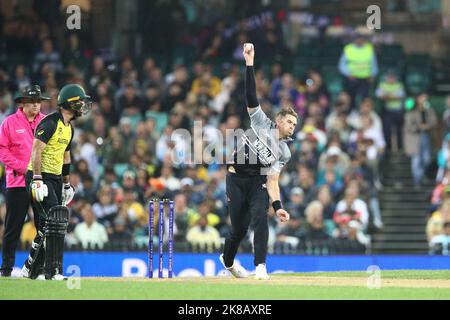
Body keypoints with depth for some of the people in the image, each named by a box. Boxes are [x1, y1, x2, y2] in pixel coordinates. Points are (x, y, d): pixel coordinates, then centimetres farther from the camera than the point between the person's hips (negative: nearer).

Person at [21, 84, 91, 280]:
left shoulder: (68, 128, 16)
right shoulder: (50, 122, -14)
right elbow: (36, 151, -20)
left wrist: (67, 184, 24)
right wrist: (37, 181, -25)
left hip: (55, 178, 9)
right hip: (40, 176, -9)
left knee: (47, 227, 8)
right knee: (56, 219, -18)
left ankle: (32, 269, 18)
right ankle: (52, 270, -17)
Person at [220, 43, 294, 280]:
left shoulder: (284, 152, 8)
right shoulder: (262, 123, 1)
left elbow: (273, 181, 1)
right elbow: (251, 96, -9)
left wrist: (277, 206, -14)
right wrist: (250, 64, -20)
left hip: (258, 180, 2)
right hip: (236, 178, -2)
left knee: (260, 218, -23)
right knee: (239, 228, 1)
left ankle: (260, 266, -21)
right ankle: (227, 259, 31)